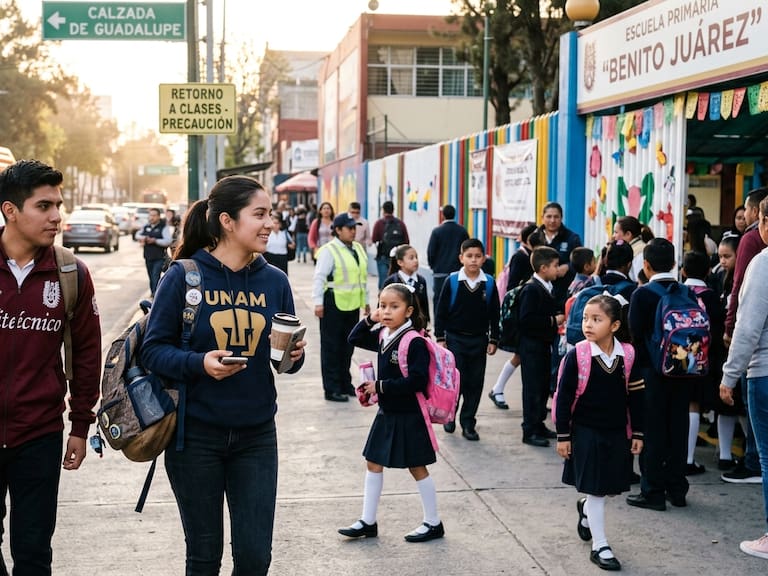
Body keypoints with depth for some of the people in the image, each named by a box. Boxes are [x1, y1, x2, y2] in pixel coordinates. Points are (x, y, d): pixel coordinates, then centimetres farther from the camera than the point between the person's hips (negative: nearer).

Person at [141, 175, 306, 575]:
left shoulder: (274, 281, 3)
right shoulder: (184, 277, -8)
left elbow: (286, 355, 10)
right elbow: (154, 350, -8)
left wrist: (294, 355, -12)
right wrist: (200, 363, -25)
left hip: (256, 436, 3)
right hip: (196, 435, -3)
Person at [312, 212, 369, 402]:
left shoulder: (358, 249, 12)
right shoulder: (329, 251, -11)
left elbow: (363, 276, 19)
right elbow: (319, 278, -14)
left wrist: (366, 301, 21)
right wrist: (318, 302, -20)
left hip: (353, 305, 7)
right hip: (334, 304, -7)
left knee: (348, 345, 15)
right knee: (331, 347, 1)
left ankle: (345, 384, 26)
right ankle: (332, 389, 6)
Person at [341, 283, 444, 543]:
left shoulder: (415, 343, -20)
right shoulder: (382, 335, 3)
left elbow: (417, 381, -26)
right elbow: (354, 339, 17)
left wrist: (381, 386, -20)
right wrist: (369, 320, 0)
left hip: (409, 416, -8)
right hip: (387, 413, 8)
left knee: (417, 467, 4)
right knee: (373, 463, 12)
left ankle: (433, 523, 20)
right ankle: (368, 522, 24)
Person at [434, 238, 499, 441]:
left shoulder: (489, 284, -2)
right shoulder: (452, 282, -7)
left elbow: (494, 314, 6)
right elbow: (441, 312, -2)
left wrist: (493, 340, 4)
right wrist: (440, 338, -4)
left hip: (478, 340, 2)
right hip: (455, 339, -2)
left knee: (475, 383, 5)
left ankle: (468, 423, 17)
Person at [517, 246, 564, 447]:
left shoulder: (547, 287, 12)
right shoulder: (531, 289, -16)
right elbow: (526, 318, -25)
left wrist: (558, 318, 4)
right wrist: (553, 320, -20)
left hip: (544, 344, 9)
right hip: (531, 346, -9)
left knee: (544, 386, 15)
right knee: (532, 388, -4)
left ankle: (539, 425, 26)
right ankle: (530, 431, 2)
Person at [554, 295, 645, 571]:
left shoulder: (627, 355, -4)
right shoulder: (577, 356, -12)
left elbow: (635, 397, 5)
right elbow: (564, 398, -8)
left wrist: (637, 433, 6)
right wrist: (563, 435, -7)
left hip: (617, 433, 4)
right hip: (586, 432, -3)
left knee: (610, 486, 12)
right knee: (595, 489, 0)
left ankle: (586, 509, 44)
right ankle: (599, 546, 12)